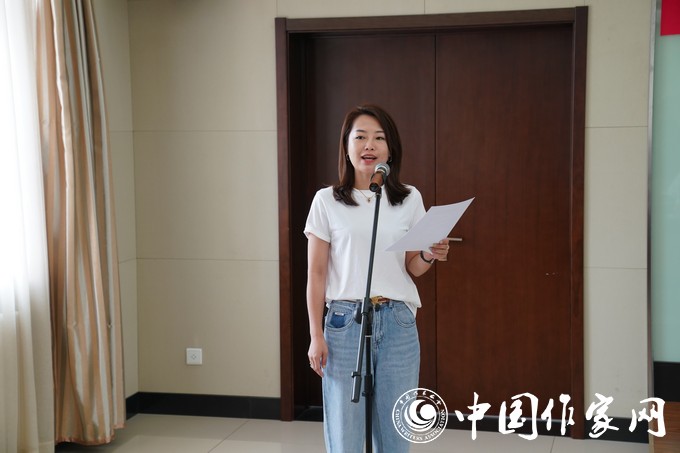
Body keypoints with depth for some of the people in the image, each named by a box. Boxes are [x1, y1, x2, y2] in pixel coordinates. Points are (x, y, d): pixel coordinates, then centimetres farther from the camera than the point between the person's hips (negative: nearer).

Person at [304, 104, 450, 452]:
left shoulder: (410, 199, 6)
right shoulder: (326, 201, 1)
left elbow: (412, 268, 11)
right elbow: (316, 273, 2)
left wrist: (430, 256, -11)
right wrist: (316, 336, -3)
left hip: (398, 323, 2)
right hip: (345, 322, -2)